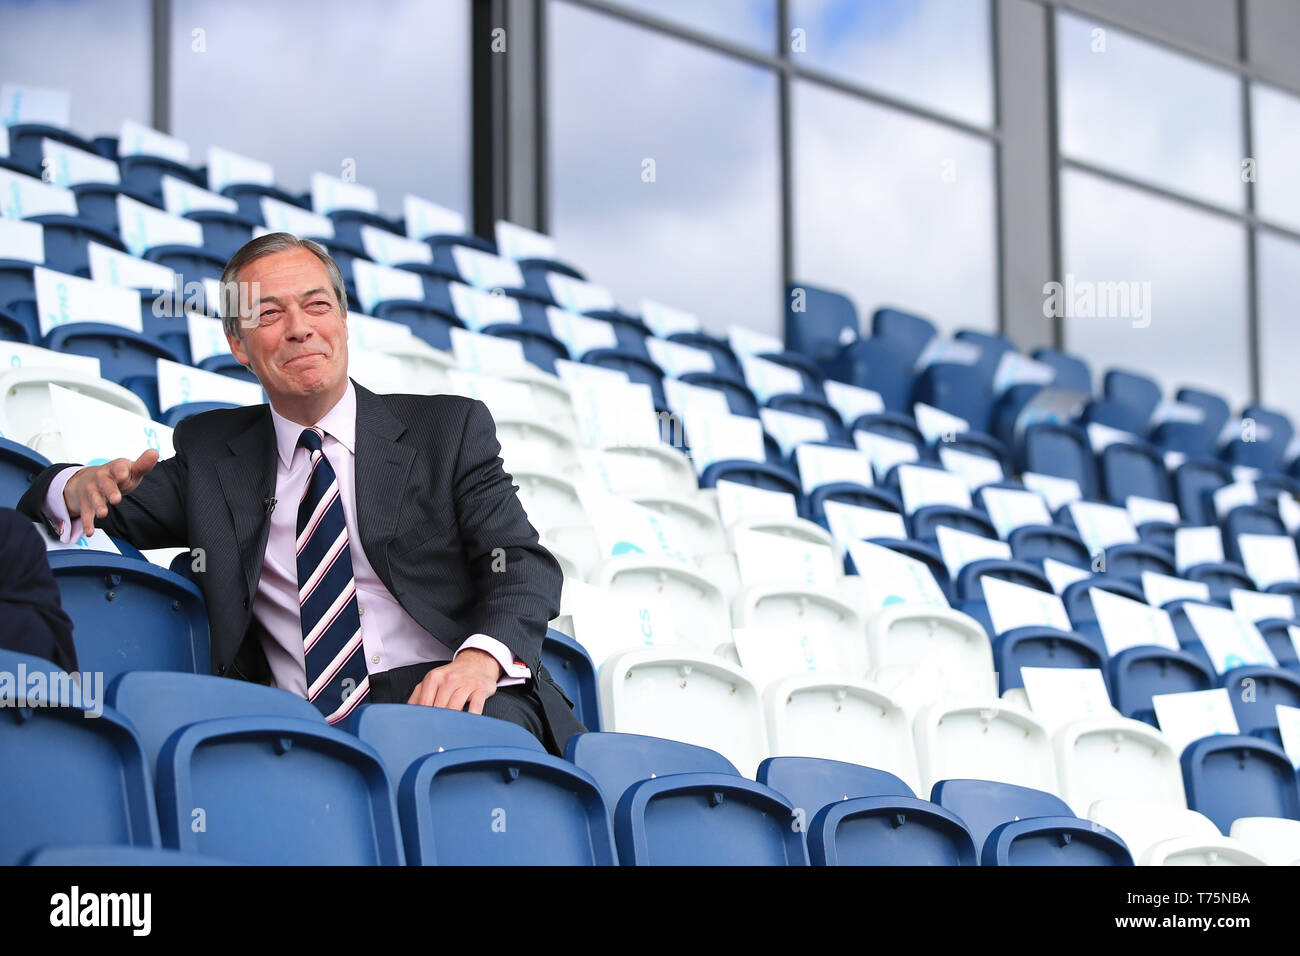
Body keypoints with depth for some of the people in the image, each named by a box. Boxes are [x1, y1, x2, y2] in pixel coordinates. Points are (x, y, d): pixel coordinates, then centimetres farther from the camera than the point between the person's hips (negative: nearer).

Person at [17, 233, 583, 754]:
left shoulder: (450, 428, 14)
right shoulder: (210, 452, 21)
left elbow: (522, 564, 4)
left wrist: (481, 657, -20)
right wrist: (85, 487, -6)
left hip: (444, 699, -2)